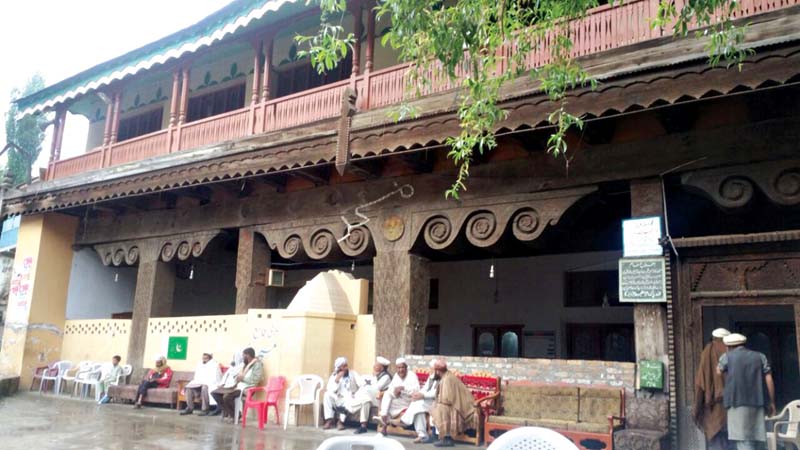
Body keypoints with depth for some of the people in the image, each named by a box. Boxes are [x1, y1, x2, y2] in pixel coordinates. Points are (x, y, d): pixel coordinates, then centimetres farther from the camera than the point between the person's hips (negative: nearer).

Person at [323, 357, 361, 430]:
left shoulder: (353, 374, 2)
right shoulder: (334, 375, 3)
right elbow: (330, 390, -11)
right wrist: (337, 379, -20)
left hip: (351, 398, -2)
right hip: (338, 399, 2)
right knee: (327, 395, -24)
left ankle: (341, 421, -20)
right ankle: (329, 421, -25)